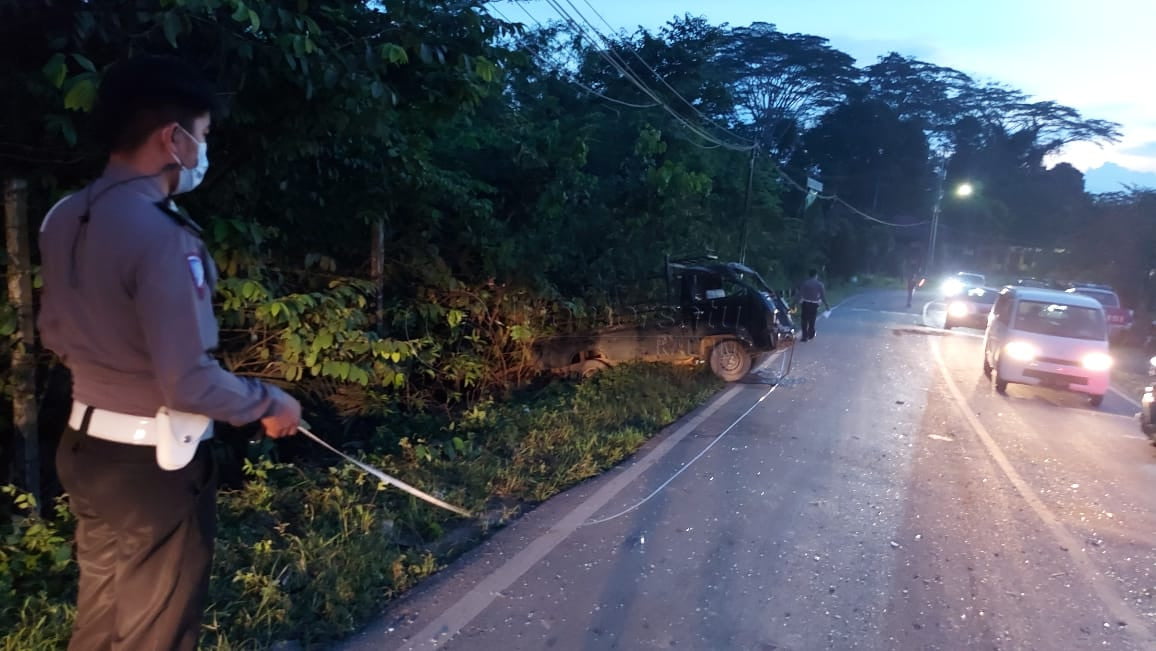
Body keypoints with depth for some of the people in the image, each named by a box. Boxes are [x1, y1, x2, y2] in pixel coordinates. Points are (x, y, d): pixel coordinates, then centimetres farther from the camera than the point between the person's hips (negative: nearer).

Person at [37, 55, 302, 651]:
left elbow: (54, 335, 13)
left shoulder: (65, 217, 2)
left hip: (87, 445, 8)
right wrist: (269, 404, -10)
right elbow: (188, 381, -25)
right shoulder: (160, 234, -25)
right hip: (152, 463, -8)